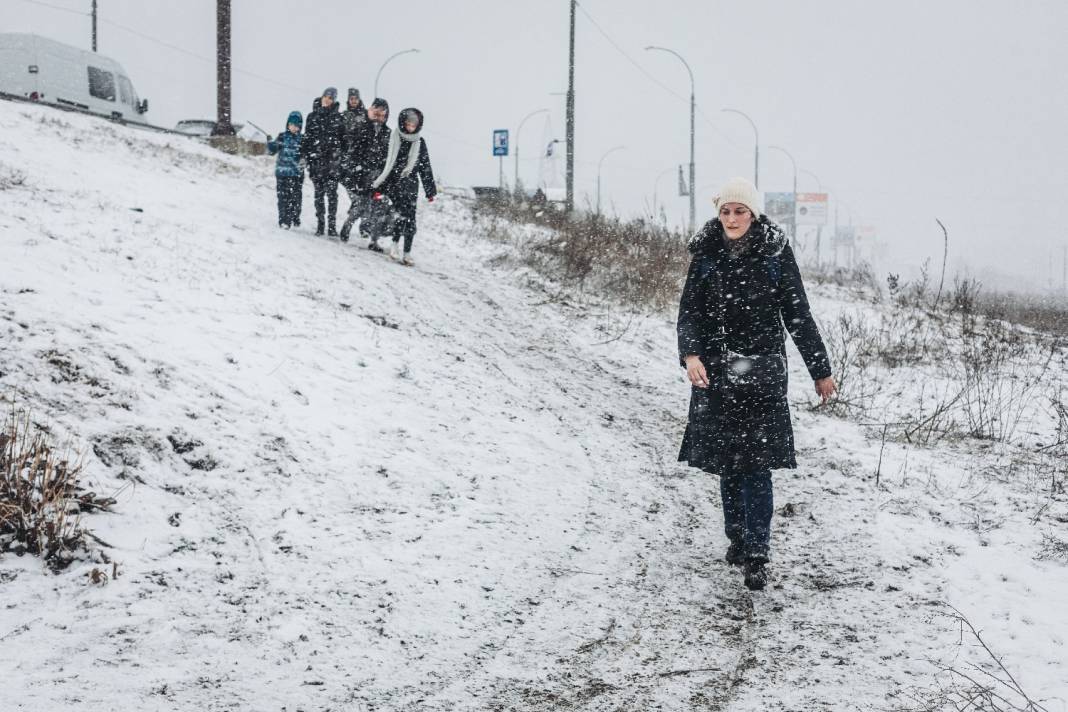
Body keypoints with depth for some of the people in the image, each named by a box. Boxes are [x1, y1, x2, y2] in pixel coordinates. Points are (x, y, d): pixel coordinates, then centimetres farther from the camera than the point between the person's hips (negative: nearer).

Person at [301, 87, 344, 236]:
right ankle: (320, 224, 10)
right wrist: (304, 156, 5)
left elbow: (343, 139, 4)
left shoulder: (337, 117, 5)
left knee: (332, 193, -5)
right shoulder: (312, 116, 9)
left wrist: (342, 158, -2)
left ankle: (332, 225, -3)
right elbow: (307, 138, 12)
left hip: (333, 160, -2)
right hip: (316, 160, 2)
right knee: (319, 193, 5)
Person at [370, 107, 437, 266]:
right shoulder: (392, 139, -1)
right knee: (402, 212, -24)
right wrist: (378, 187, -5)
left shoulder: (420, 143, 11)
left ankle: (407, 253, 9)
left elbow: (425, 168, 16)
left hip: (411, 185, 4)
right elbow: (382, 163, -1)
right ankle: (395, 245, -18)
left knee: (410, 220, 2)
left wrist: (430, 191, 13)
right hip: (393, 182, -4)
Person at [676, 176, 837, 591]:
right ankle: (737, 537, 26)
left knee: (755, 465, -9)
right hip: (715, 372, 3)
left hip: (762, 374, -3)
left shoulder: (775, 254, -5)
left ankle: (757, 555, -9)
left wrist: (821, 371, 4)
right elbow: (689, 312, -1)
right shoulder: (706, 255, 2)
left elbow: (798, 316, 0)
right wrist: (690, 354, -21)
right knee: (727, 462, 9)